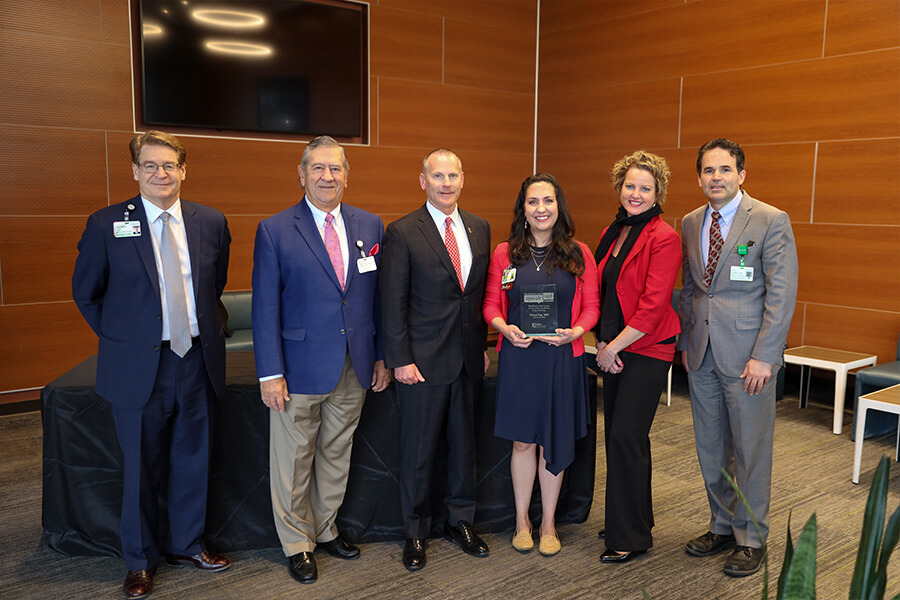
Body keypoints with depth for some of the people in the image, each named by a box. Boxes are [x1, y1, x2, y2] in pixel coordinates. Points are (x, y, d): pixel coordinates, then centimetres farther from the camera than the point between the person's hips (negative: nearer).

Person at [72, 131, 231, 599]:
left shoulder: (211, 222, 2)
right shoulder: (106, 225, -6)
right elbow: (85, 293, 4)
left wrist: (205, 328, 9)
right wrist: (120, 339, 3)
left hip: (197, 361, 3)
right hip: (139, 367, -2)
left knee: (192, 463, 15)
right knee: (141, 469, 10)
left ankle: (186, 545, 36)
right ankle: (140, 560, 30)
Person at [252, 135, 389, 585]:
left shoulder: (369, 226, 5)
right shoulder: (274, 231, -6)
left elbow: (377, 296, 9)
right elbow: (265, 308, -7)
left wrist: (382, 357, 7)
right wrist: (270, 374, -11)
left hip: (355, 370, 4)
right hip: (300, 370, -3)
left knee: (336, 455, 18)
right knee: (294, 462, 9)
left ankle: (325, 530, 37)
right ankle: (297, 544, 28)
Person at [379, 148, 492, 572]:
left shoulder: (479, 228, 8)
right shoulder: (402, 233, -8)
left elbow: (484, 292, 12)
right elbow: (392, 303, -9)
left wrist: (484, 346, 9)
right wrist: (400, 360, -12)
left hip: (469, 360, 5)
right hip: (424, 361, -4)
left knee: (465, 444, 15)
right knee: (419, 450, 7)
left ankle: (461, 521, 34)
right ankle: (416, 532, 25)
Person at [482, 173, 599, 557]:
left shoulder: (578, 254, 2)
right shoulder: (505, 253, 3)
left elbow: (591, 306, 4)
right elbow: (491, 304, 6)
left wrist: (575, 331, -15)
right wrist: (506, 329, -14)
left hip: (562, 357, 0)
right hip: (517, 356, 0)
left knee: (554, 441, 8)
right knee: (523, 439, 8)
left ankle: (548, 523, 25)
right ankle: (522, 520, 26)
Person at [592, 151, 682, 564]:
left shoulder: (663, 238, -11)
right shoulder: (612, 234, 12)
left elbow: (654, 303, -18)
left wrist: (614, 346, -14)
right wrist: (601, 342, 4)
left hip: (646, 350, -7)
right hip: (612, 350, 7)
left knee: (625, 437, -6)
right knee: (616, 434, 12)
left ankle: (630, 537, 7)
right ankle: (637, 517, 29)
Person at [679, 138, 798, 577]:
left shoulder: (772, 221, -7)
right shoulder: (690, 223, 9)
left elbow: (782, 294, -11)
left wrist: (763, 357, -16)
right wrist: (686, 342, 11)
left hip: (747, 356, -5)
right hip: (702, 357, 5)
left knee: (751, 451, 5)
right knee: (711, 450, 14)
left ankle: (751, 538, 22)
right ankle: (722, 527, 31)